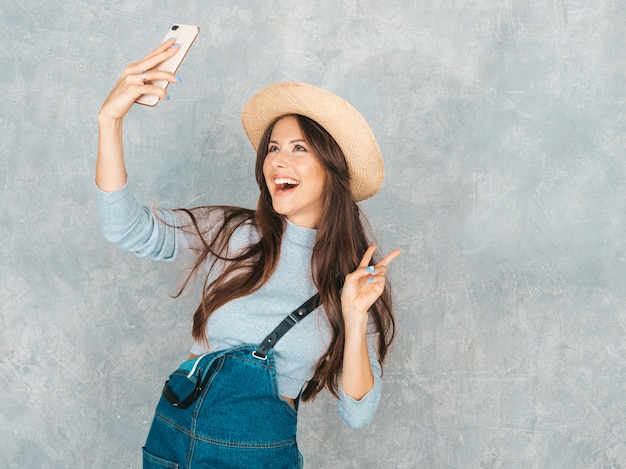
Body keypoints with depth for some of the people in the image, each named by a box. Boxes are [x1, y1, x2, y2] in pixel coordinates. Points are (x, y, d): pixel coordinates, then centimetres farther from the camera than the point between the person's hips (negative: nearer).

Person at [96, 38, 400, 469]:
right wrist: (111, 119, -27)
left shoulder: (355, 276, -5)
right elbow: (127, 228, -19)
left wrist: (355, 319, -21)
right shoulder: (231, 235, -4)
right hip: (173, 432, 2)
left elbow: (358, 413, -9)